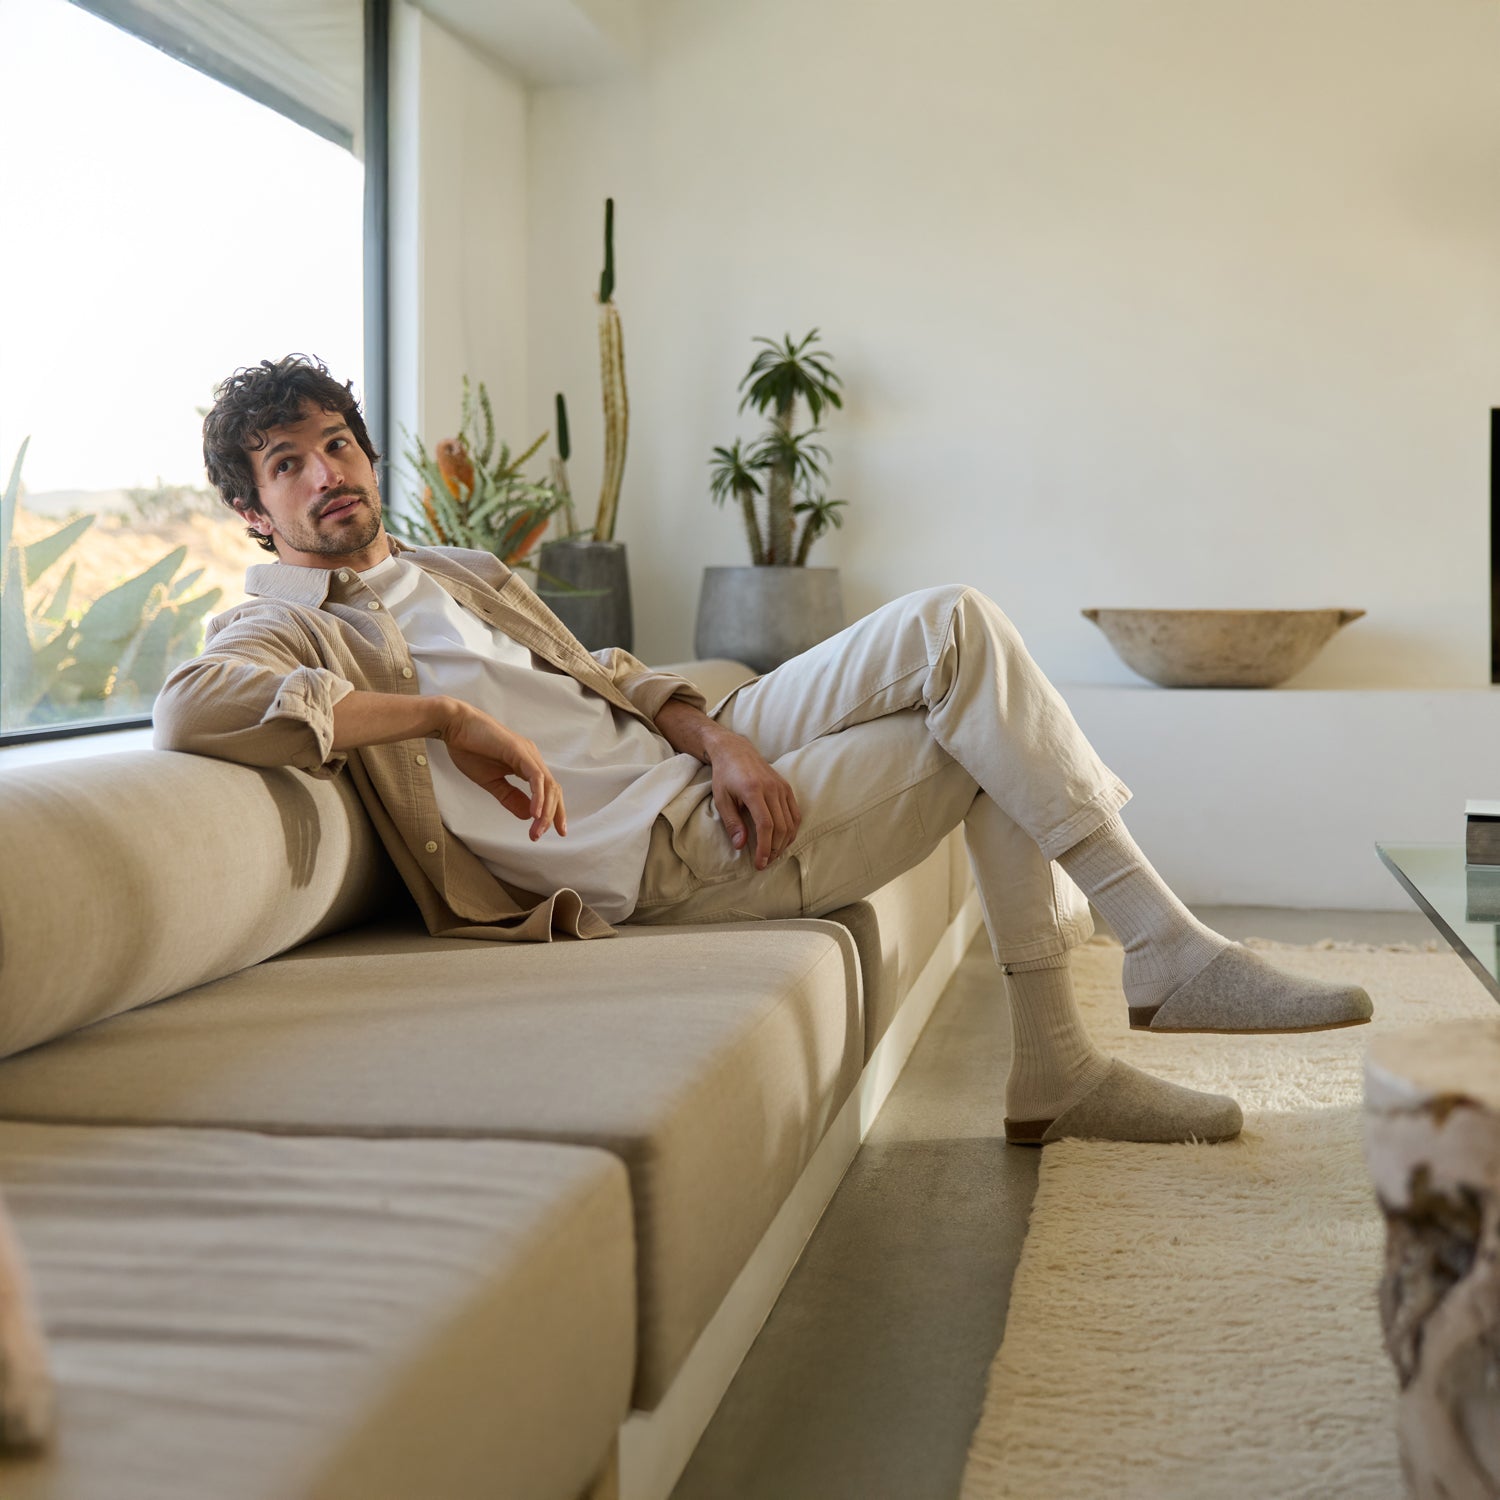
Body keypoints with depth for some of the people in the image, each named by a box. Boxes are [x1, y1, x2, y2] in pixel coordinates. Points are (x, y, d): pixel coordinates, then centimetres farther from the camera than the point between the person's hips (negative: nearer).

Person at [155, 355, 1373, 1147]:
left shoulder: (466, 574, 23)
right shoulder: (282, 637, -1)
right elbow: (189, 711, -25)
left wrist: (718, 737, -2)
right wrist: (451, 719, -25)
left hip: (691, 765, 9)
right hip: (662, 852, -8)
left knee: (953, 631, -3)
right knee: (983, 719, -13)